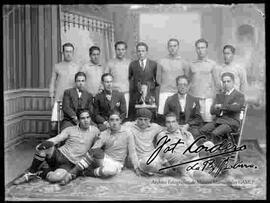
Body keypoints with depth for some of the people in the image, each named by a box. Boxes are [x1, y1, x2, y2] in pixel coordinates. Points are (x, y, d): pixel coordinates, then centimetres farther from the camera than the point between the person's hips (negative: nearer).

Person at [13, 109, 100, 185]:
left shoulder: (95, 131, 7)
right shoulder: (70, 130, 7)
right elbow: (56, 139, -5)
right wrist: (45, 143, -22)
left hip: (70, 164, -1)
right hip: (59, 155, 1)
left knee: (55, 177, -35)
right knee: (42, 148, -33)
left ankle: (40, 172, -2)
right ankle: (31, 173, -11)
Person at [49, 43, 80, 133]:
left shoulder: (77, 67, 9)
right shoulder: (57, 66, 10)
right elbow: (52, 83, 11)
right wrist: (52, 98, 4)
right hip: (58, 100, 0)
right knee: (54, 123, -7)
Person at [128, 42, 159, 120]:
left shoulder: (154, 64, 7)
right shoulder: (132, 64, 8)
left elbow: (157, 79, 13)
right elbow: (130, 78, 14)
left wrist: (153, 85, 1)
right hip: (136, 95, 0)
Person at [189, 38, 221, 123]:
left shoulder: (213, 64, 6)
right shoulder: (192, 65, 14)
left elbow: (217, 83, 5)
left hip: (207, 98, -3)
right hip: (193, 98, 3)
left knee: (208, 121, -10)